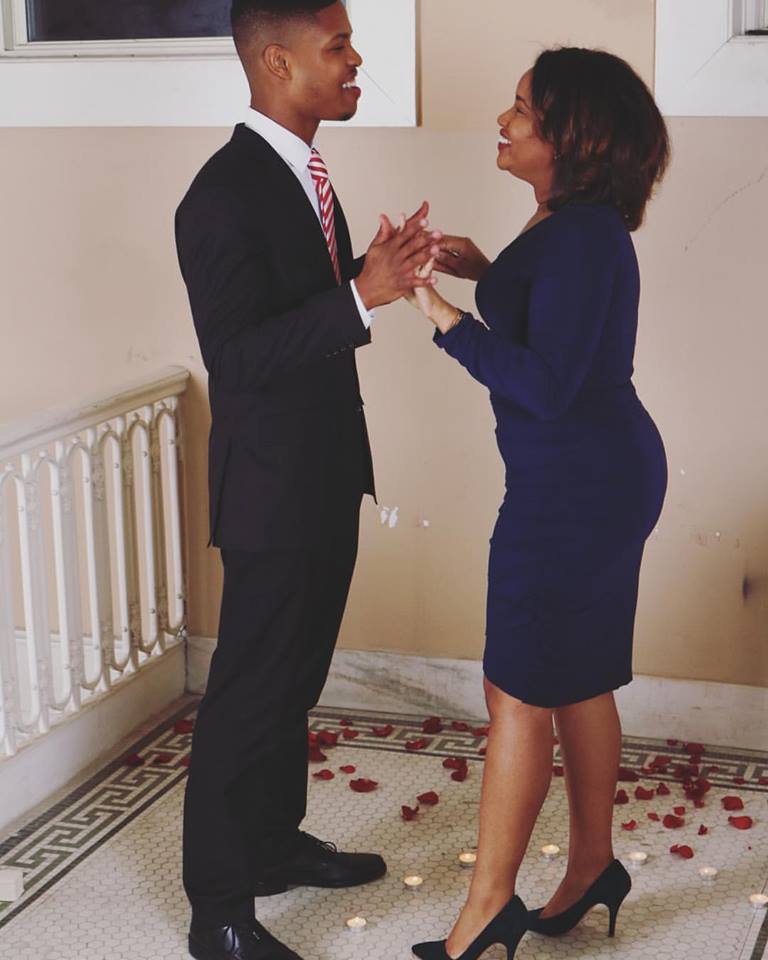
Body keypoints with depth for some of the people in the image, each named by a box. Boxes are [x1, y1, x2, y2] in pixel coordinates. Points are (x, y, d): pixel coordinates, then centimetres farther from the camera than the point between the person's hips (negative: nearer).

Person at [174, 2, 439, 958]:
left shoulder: (301, 171, 9)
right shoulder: (224, 194, -21)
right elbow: (238, 355, -26)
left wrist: (379, 269, 0)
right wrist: (362, 294, -32)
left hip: (326, 473, 9)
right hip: (273, 486, -9)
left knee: (296, 675, 21)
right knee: (249, 692, 1)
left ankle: (277, 841, 39)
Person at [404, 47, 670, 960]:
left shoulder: (582, 239, -22)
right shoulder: (569, 222, 9)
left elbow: (546, 386, -26)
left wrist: (445, 315, -24)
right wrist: (489, 273, 12)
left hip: (577, 487, -10)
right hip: (597, 474, 10)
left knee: (520, 690, -1)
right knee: (576, 682, 18)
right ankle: (592, 866, 32)